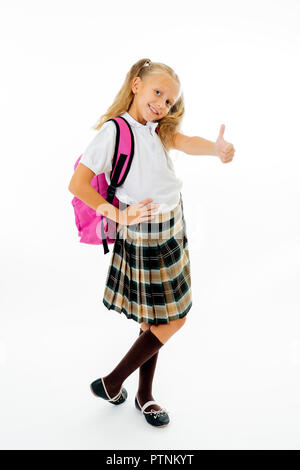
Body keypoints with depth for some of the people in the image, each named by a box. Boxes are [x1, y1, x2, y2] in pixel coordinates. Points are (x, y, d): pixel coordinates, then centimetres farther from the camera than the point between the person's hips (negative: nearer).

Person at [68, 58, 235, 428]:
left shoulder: (158, 130, 8)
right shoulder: (114, 130, -14)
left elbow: (186, 142, -12)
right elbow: (77, 184, -18)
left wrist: (217, 148, -33)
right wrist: (120, 217, -23)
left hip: (171, 229, 8)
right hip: (145, 236, -8)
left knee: (155, 318, 15)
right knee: (172, 320, 0)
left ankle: (144, 395, 31)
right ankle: (110, 383, 18)